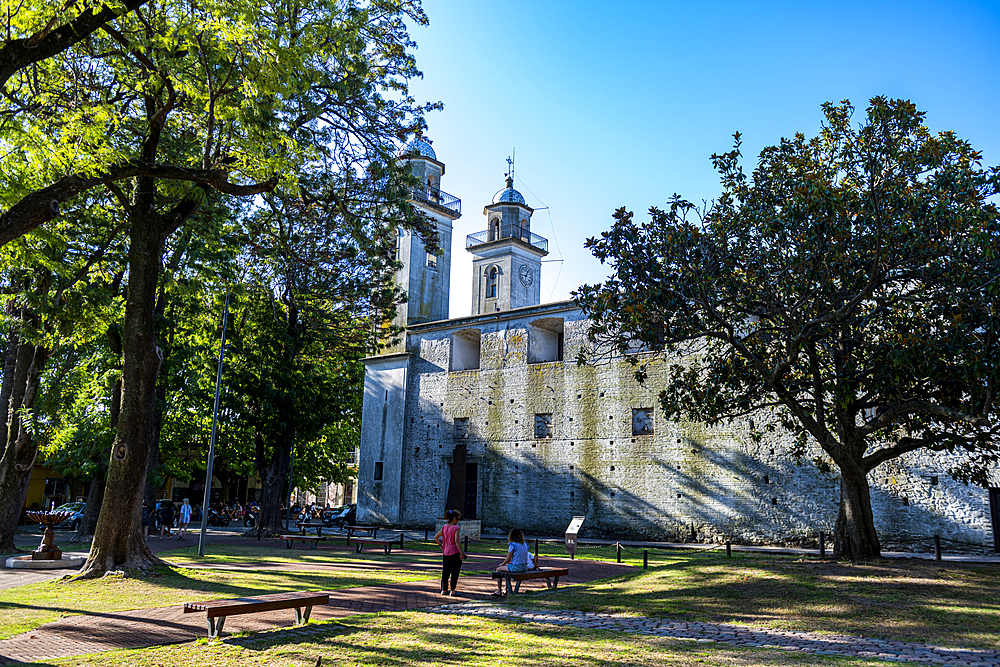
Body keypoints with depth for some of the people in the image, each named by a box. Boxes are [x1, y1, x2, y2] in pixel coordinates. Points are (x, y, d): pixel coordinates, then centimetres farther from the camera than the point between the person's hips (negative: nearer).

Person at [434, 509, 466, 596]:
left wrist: (440, 545, 18)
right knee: (455, 572, 2)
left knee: (445, 571, 13)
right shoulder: (456, 528, -15)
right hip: (455, 552, -7)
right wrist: (461, 552, -20)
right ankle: (453, 591, 4)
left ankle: (444, 590, 20)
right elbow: (456, 541, -23)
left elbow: (436, 537, 9)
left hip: (446, 552, 7)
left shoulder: (444, 527, 5)